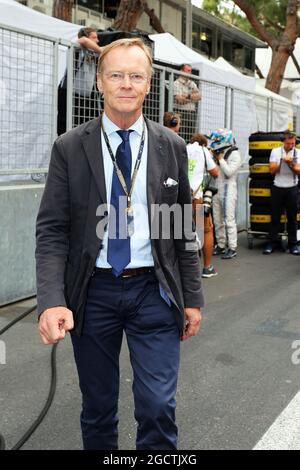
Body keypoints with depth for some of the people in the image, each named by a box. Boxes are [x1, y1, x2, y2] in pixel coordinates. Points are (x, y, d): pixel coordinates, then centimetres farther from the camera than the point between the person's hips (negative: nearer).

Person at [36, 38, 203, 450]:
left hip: (154, 291, 0)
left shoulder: (171, 146, 2)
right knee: (98, 409, 13)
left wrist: (192, 297, 5)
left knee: (159, 408, -1)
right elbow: (51, 230, -5)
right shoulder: (70, 148, -2)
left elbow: (184, 228, 6)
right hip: (92, 293, 0)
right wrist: (52, 300, -18)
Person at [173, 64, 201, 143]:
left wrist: (187, 96, -7)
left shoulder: (192, 84, 18)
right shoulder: (176, 83, -1)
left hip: (192, 113, 6)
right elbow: (179, 99, -13)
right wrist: (193, 96, 0)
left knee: (191, 137, 4)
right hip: (181, 112, -6)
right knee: (181, 136, -10)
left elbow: (199, 96, 6)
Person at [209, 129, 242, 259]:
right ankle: (221, 246, 21)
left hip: (228, 191, -7)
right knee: (218, 221, 11)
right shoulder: (218, 153, 12)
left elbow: (229, 172, -17)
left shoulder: (235, 155, -7)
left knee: (229, 220, -6)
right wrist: (213, 158, 1)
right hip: (216, 190, 7)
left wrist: (220, 159, -9)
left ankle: (232, 248, -2)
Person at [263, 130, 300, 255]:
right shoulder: (275, 151, 1)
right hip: (277, 188, 0)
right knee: (275, 217, 4)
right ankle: (272, 243, 11)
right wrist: (282, 161, -15)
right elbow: (272, 170, -3)